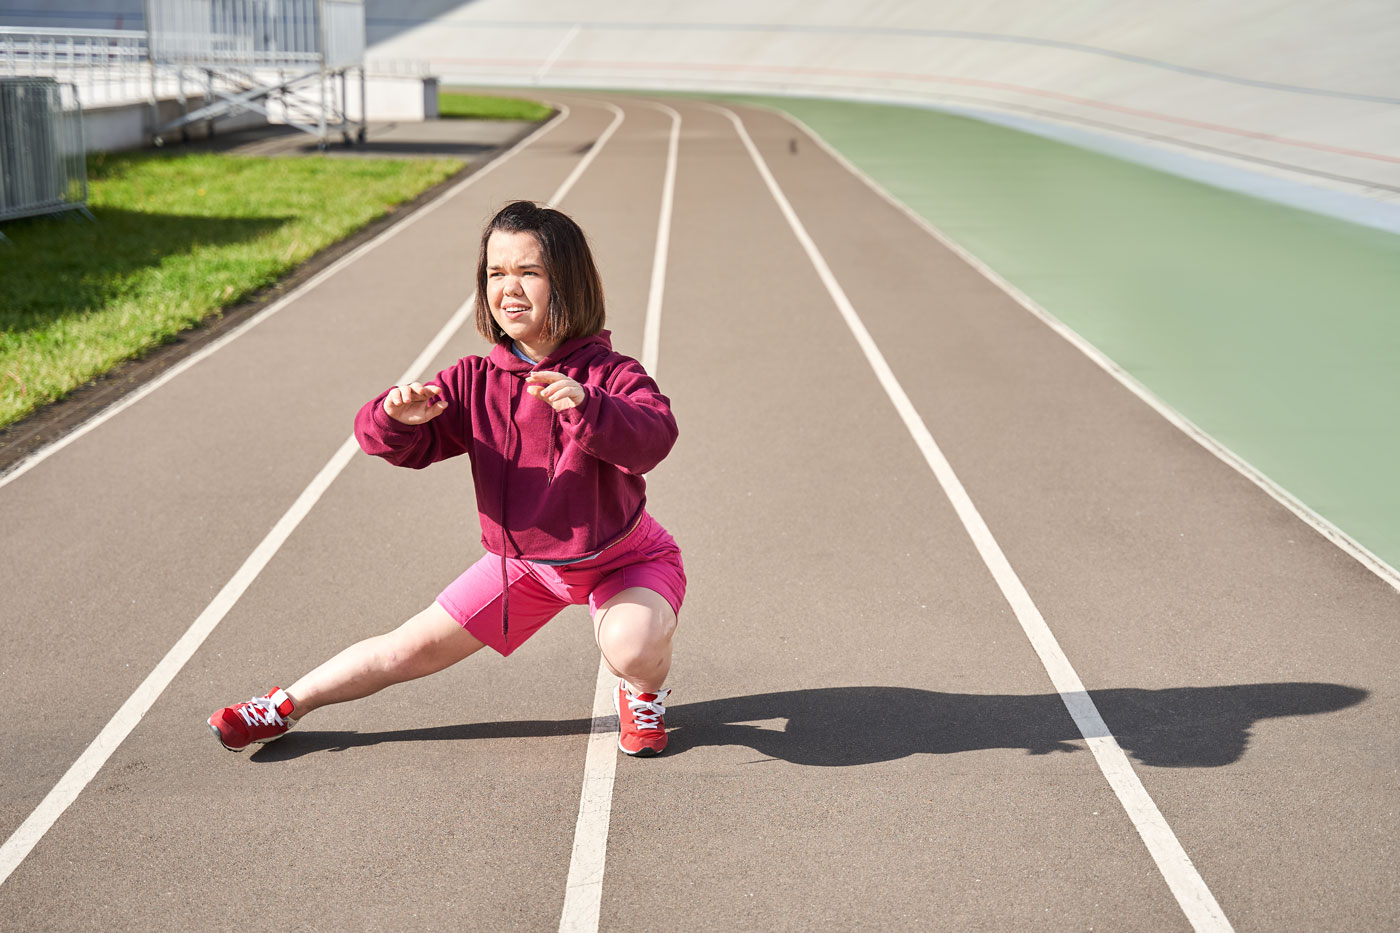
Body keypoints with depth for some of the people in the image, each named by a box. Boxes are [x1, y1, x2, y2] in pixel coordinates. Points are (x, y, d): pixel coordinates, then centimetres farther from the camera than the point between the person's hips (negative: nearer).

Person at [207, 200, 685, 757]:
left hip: (623, 560, -4)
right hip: (521, 560, 4)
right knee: (413, 648, 5)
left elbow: (654, 438, -41)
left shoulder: (607, 375, -23)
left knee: (631, 647, -34)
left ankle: (643, 693, 4)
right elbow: (391, 440, -10)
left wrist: (588, 408, -59)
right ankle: (286, 706, 22)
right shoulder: (475, 382, -10)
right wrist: (397, 416, -35)